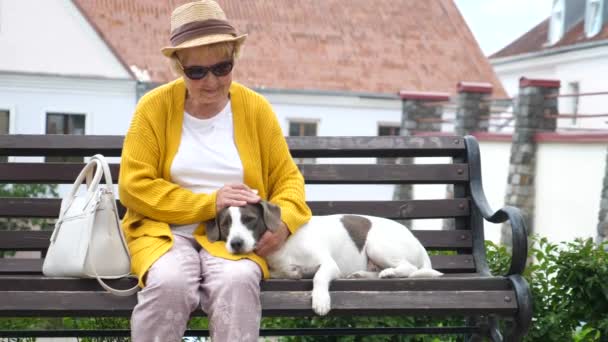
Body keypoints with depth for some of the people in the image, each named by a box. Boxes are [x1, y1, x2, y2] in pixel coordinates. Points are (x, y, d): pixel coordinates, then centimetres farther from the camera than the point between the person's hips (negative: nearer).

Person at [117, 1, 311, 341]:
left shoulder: (256, 108, 3)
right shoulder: (154, 107, -2)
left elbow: (287, 177, 9)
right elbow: (134, 187, -6)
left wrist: (284, 221, -14)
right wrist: (209, 203, -16)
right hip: (167, 230, -1)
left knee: (238, 280, -33)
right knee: (169, 282, -33)